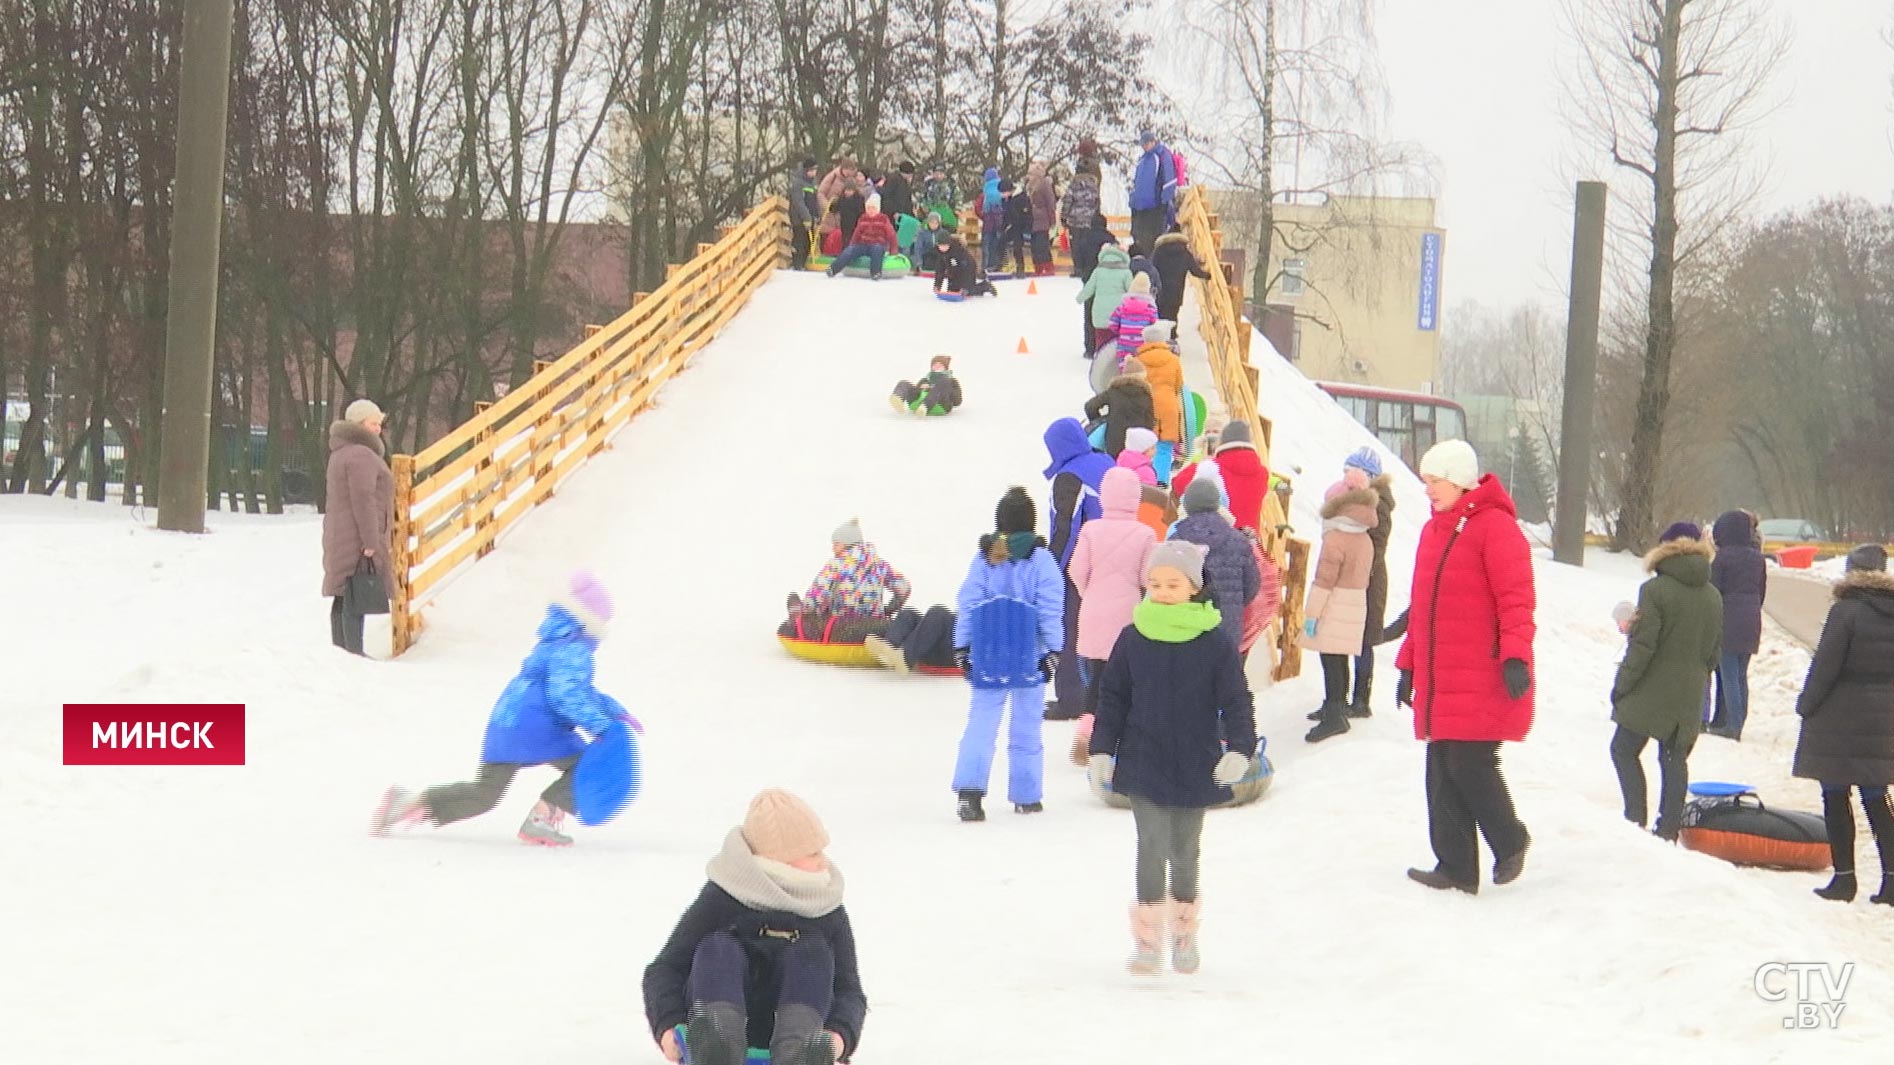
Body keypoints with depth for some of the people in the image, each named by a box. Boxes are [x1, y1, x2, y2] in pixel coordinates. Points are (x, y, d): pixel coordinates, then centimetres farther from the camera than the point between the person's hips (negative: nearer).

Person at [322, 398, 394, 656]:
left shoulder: (341, 453, 20)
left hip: (340, 538, 11)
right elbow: (363, 500, -21)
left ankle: (339, 649, 16)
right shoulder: (361, 455, -14)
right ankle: (353, 651, -16)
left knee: (343, 596, 12)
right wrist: (371, 541, -21)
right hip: (359, 539, -11)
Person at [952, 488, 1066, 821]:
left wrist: (961, 647, 8)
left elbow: (968, 603, 2)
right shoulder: (1040, 559, -6)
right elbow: (1050, 609, -6)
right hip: (1028, 655, -1)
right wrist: (1052, 650, 0)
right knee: (1027, 724, 10)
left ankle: (969, 787, -15)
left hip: (988, 655, 1)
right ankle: (1026, 796, 16)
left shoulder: (983, 557, 0)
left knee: (982, 720, 2)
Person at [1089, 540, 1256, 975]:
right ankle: (1147, 940, -4)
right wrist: (1102, 748, 1)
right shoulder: (1133, 639, -1)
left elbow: (1236, 702, -4)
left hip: (1195, 767, 0)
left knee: (1185, 850, 12)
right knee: (1152, 845, -10)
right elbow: (1112, 697, 7)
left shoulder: (1215, 643, -5)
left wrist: (1239, 747, -19)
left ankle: (1184, 932, 30)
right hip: (1143, 763, 0)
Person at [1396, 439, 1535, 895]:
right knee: (1442, 774, 5)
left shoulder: (1494, 527, -8)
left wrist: (1515, 656, -21)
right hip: (1438, 682, 8)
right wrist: (1408, 664, 23)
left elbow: (1516, 599, -12)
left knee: (1470, 766, -9)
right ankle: (1456, 868, 9)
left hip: (1483, 682, -8)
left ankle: (1510, 841, 14)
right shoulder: (1433, 530, 18)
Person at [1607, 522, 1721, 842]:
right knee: (1675, 759, 10)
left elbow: (1642, 646, -16)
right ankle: (1669, 828, 9)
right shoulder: (1713, 597, 6)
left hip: (1651, 692, -5)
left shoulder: (1655, 590, -13)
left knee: (1624, 750, 7)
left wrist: (1621, 685, -7)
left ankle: (1636, 818, -5)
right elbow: (1714, 651, 12)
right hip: (1689, 698, 5)